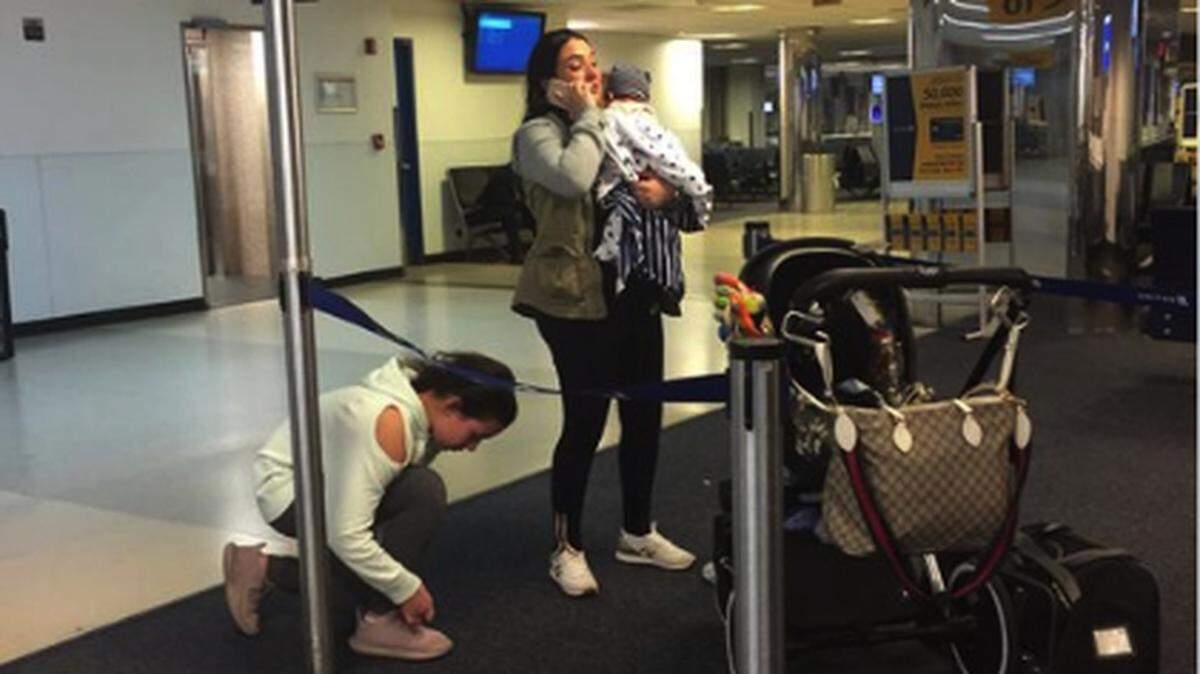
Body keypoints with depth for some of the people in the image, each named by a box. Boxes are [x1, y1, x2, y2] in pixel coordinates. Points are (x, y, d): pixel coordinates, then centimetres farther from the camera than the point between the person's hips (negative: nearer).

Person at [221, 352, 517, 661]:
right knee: (423, 493, -27)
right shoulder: (388, 423, -32)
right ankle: (380, 622, -14)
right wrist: (406, 589, -24)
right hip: (288, 492, -9)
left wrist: (409, 586, 5)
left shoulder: (424, 414, -4)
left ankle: (265, 569, 18)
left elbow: (406, 507, 7)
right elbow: (347, 536, -34)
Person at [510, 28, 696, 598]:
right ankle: (567, 547, 16)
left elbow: (681, 183, 13)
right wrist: (586, 117, -13)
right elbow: (572, 178, -28)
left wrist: (667, 190, -10)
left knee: (644, 414, 13)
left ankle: (637, 533, 31)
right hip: (576, 296, -7)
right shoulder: (538, 133, -6)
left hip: (635, 290, 7)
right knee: (585, 421, -2)